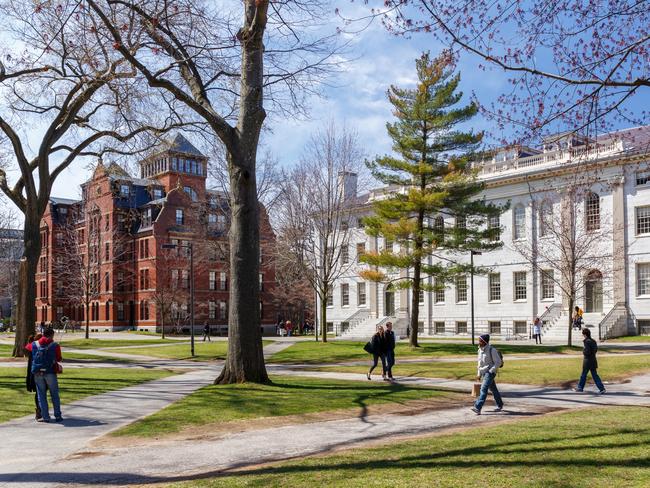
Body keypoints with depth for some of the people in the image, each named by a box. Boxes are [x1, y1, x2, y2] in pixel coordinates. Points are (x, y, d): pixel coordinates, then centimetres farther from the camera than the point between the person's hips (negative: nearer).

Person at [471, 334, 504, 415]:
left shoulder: (492, 350, -16)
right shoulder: (480, 350, 7)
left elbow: (498, 362, -14)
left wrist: (490, 371, -18)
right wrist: (479, 374, 14)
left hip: (490, 372, -8)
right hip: (484, 373, 8)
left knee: (484, 389, -18)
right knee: (493, 389, 19)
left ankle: (477, 408, -27)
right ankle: (500, 405, 35)